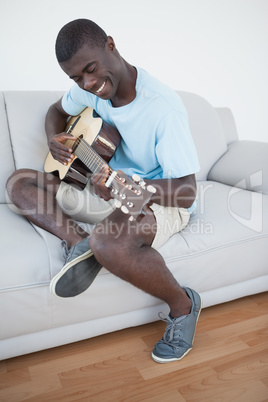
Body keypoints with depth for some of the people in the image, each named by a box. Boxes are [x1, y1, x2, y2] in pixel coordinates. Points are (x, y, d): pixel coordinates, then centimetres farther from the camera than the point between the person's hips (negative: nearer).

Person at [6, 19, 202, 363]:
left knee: (109, 242, -41)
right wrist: (53, 138, -4)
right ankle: (78, 242, -16)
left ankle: (182, 305, -14)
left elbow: (186, 192, -27)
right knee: (19, 183, 3)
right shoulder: (92, 88, -3)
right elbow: (57, 110, 20)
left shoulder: (164, 108, -25)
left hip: (160, 199, -7)